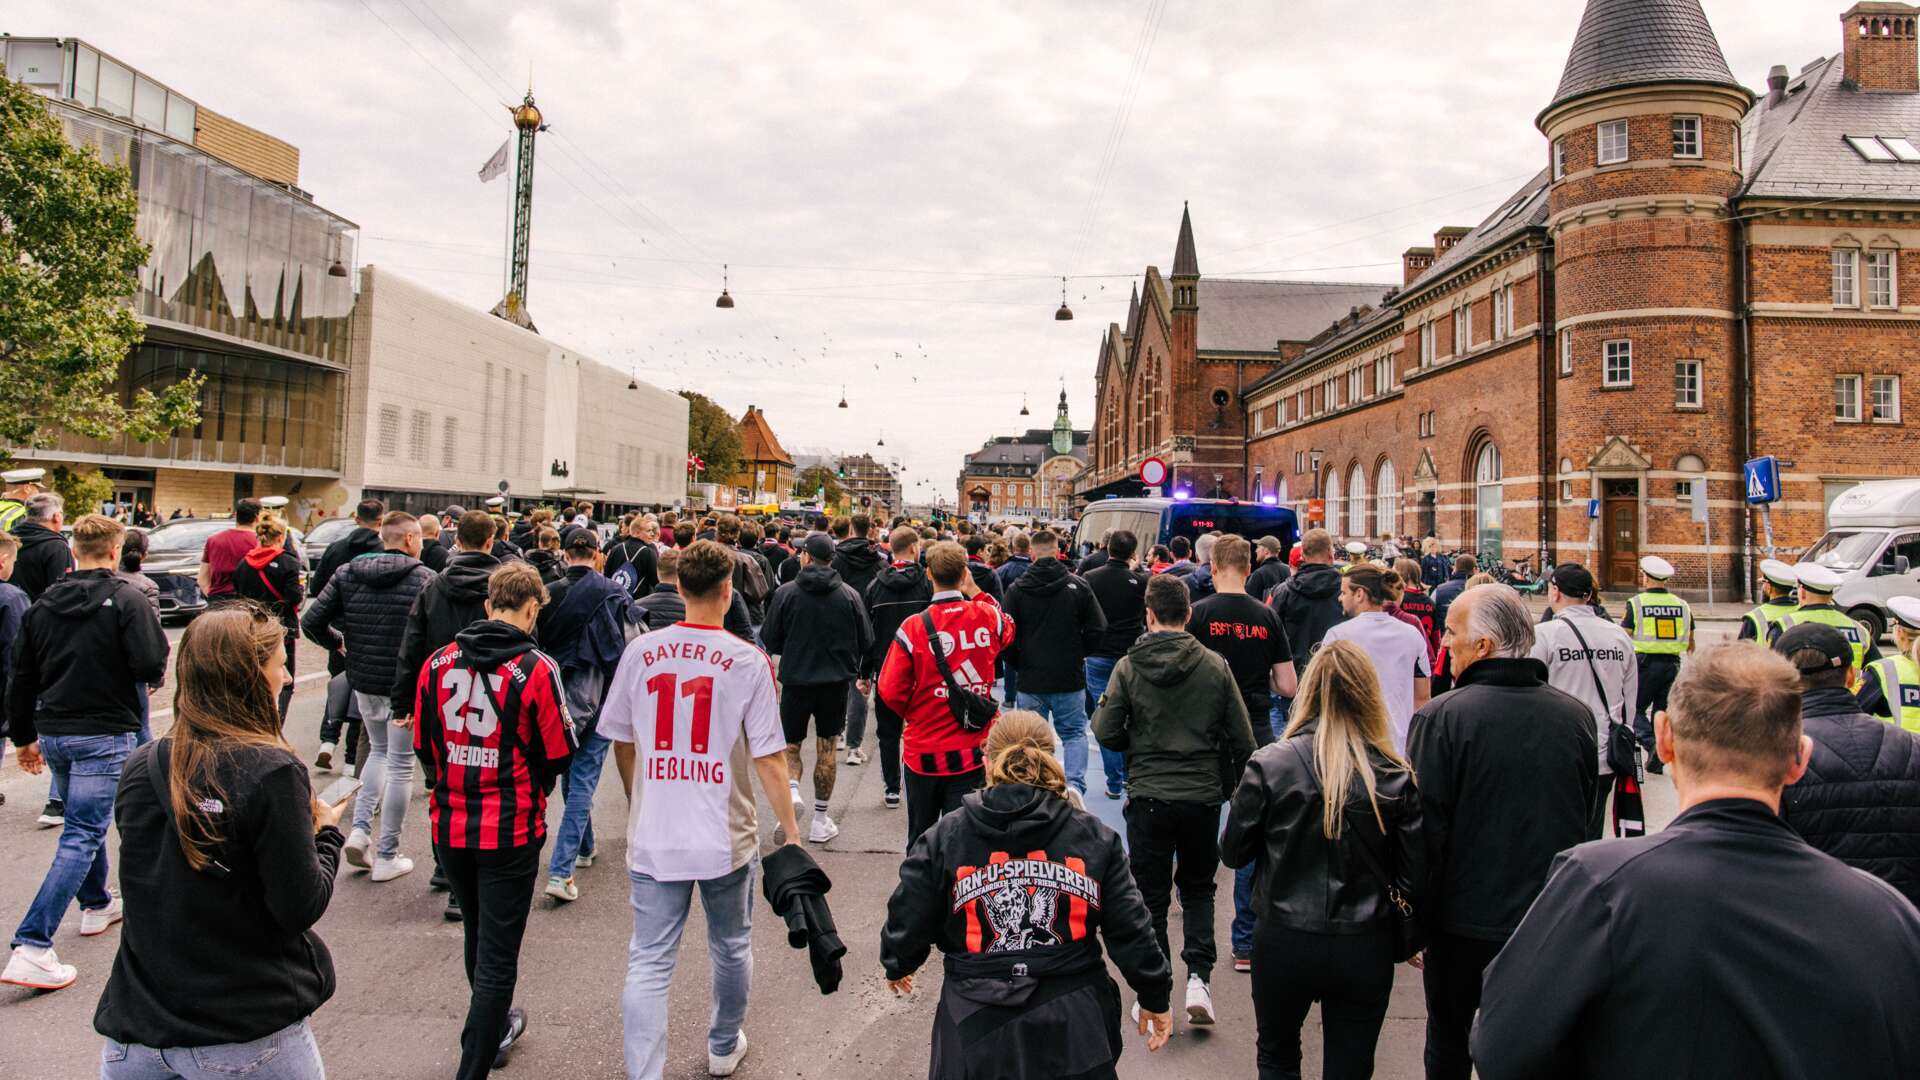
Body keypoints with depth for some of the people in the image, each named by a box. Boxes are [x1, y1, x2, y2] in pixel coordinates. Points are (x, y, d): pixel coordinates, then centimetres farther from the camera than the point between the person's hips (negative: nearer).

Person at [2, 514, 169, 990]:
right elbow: (151, 666, -21)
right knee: (81, 836, -5)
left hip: (53, 734, 7)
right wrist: (145, 678, 4)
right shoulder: (127, 599, -12)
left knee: (83, 821, 25)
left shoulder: (43, 604, 7)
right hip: (104, 735, -7)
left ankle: (97, 904, 41)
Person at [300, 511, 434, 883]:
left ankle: (360, 829, 12)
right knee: (400, 764, 7)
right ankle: (387, 857, 14)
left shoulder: (347, 574, 2)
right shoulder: (424, 578, -13)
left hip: (363, 681, 5)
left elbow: (311, 622, -2)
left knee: (378, 751, 26)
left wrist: (338, 643, 16)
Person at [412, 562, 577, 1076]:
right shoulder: (536, 668, -15)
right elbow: (558, 754, -8)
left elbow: (423, 746, 7)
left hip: (449, 825, 5)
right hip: (510, 829, -5)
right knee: (498, 954, 6)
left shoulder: (438, 662, -2)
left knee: (477, 935, 25)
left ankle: (494, 1031, 46)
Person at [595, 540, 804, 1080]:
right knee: (731, 949, 21)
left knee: (649, 963, 7)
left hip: (653, 837, 1)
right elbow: (769, 759, -12)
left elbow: (621, 743, 8)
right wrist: (791, 830, -1)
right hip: (725, 837, -1)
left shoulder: (641, 651, -3)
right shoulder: (747, 661, -12)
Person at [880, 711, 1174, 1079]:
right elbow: (1130, 929, 0)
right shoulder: (1093, 837, -4)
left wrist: (897, 966, 23)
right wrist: (1155, 998, 15)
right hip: (1072, 1029, 1)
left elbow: (908, 922, 1)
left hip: (977, 1030, -1)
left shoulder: (943, 840, -7)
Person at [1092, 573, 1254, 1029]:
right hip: (1203, 794, 1)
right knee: (1198, 889, 20)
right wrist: (1231, 784, 14)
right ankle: (1198, 978, 8)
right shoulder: (1214, 665, -4)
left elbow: (1107, 734, -7)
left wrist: (1100, 710, 14)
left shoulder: (1128, 667, -8)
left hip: (1148, 795, -1)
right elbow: (1242, 739, -1)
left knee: (1151, 895, 10)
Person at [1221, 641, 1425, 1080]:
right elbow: (1415, 879, -6)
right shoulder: (1396, 777, -10)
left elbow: (1233, 853, -4)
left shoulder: (1269, 764, -13)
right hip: (1365, 949, 1)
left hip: (1284, 942, -1)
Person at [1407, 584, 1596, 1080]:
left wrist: (1415, 919, -4)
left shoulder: (1440, 717, -19)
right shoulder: (1577, 715, -4)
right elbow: (1584, 816, 9)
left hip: (1465, 918, -4)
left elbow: (1425, 828, -17)